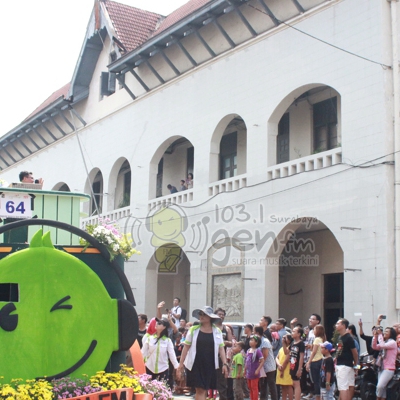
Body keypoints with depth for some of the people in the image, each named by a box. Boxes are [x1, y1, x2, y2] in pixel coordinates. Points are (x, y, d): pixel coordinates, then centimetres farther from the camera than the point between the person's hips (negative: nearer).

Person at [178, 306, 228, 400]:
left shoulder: (217, 331, 5)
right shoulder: (193, 329, 2)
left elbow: (221, 349, 4)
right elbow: (186, 347, 3)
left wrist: (225, 364, -6)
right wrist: (181, 364, -1)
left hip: (210, 366, 2)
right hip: (195, 365, -2)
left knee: (203, 390, 6)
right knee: (200, 390, -8)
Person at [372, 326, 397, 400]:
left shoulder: (393, 342, -5)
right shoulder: (384, 342, 20)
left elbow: (383, 345, -21)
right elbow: (374, 347, 9)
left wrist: (380, 335, -14)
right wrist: (375, 336, -1)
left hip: (389, 369, -8)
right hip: (382, 368, 8)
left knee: (380, 386, -20)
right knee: (382, 388, 4)